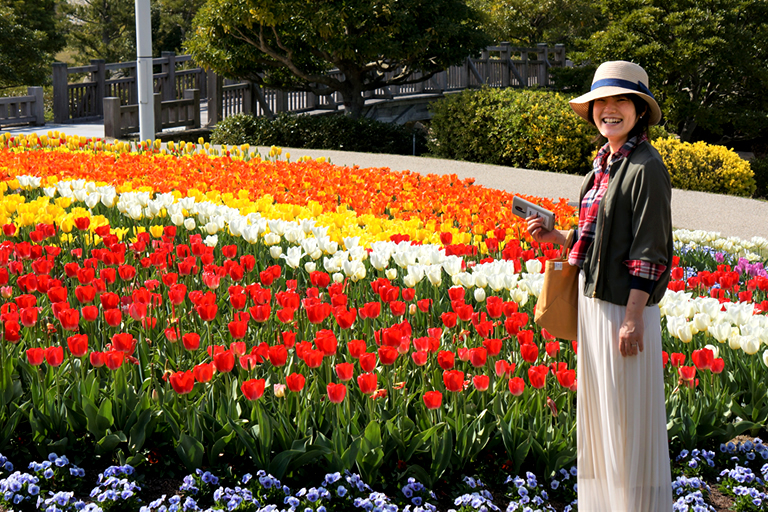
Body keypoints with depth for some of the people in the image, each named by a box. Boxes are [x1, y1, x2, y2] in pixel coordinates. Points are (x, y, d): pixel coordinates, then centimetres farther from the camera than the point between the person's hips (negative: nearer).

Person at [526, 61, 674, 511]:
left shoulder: (646, 167, -13)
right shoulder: (605, 164, 12)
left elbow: (650, 249, -17)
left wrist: (632, 318, -20)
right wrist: (553, 237, 4)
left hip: (626, 306, -9)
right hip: (594, 300, 9)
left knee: (628, 418, -1)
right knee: (598, 411, 15)